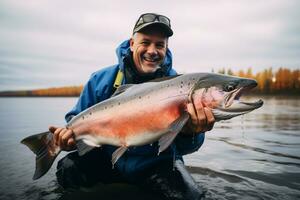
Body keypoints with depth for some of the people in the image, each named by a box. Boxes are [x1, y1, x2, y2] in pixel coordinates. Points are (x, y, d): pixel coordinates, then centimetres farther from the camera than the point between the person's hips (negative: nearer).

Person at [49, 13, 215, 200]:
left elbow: (181, 147, -15)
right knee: (68, 167, -20)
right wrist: (70, 134, -19)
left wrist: (189, 132, -39)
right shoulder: (102, 80, -5)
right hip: (108, 159, 2)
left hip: (157, 164, -1)